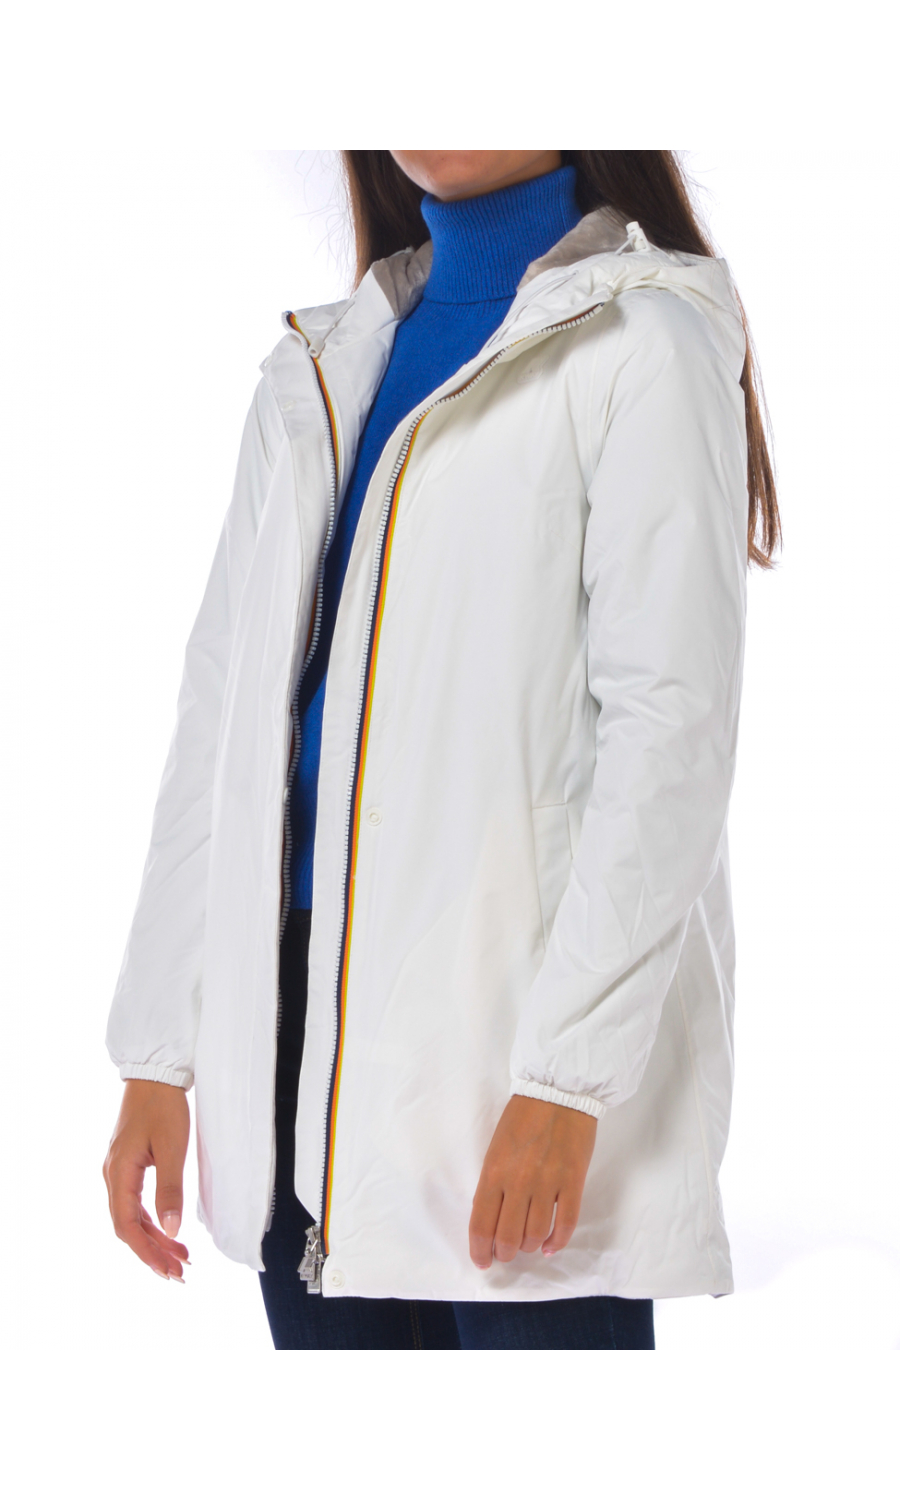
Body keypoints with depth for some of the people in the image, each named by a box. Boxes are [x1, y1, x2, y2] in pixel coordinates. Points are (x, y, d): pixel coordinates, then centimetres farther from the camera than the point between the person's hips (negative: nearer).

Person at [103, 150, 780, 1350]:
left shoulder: (646, 342, -4)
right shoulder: (317, 372, 16)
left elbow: (671, 725, -10)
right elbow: (223, 717, 13)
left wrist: (567, 1076, -16)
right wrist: (160, 1052, 8)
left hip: (512, 1013, -6)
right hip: (304, 1002, 6)